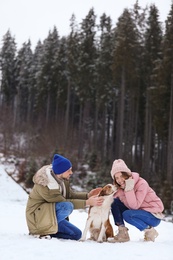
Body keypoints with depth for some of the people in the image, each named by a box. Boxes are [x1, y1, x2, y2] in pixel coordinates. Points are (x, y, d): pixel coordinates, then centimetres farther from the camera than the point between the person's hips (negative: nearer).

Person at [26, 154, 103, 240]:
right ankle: (42, 231, -17)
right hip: (38, 215, -8)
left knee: (77, 234, 2)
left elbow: (70, 195, 4)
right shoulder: (45, 184, -28)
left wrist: (87, 195, -11)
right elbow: (65, 202, -25)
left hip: (52, 212, 8)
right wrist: (87, 202, -25)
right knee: (67, 206, -32)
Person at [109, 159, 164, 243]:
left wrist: (129, 189, -33)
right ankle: (123, 233, -7)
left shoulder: (141, 184, -24)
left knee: (126, 215, -31)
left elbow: (135, 206, -29)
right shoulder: (120, 186, -4)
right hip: (137, 211, 7)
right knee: (115, 202, -9)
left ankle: (150, 231, -10)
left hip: (154, 216, -7)